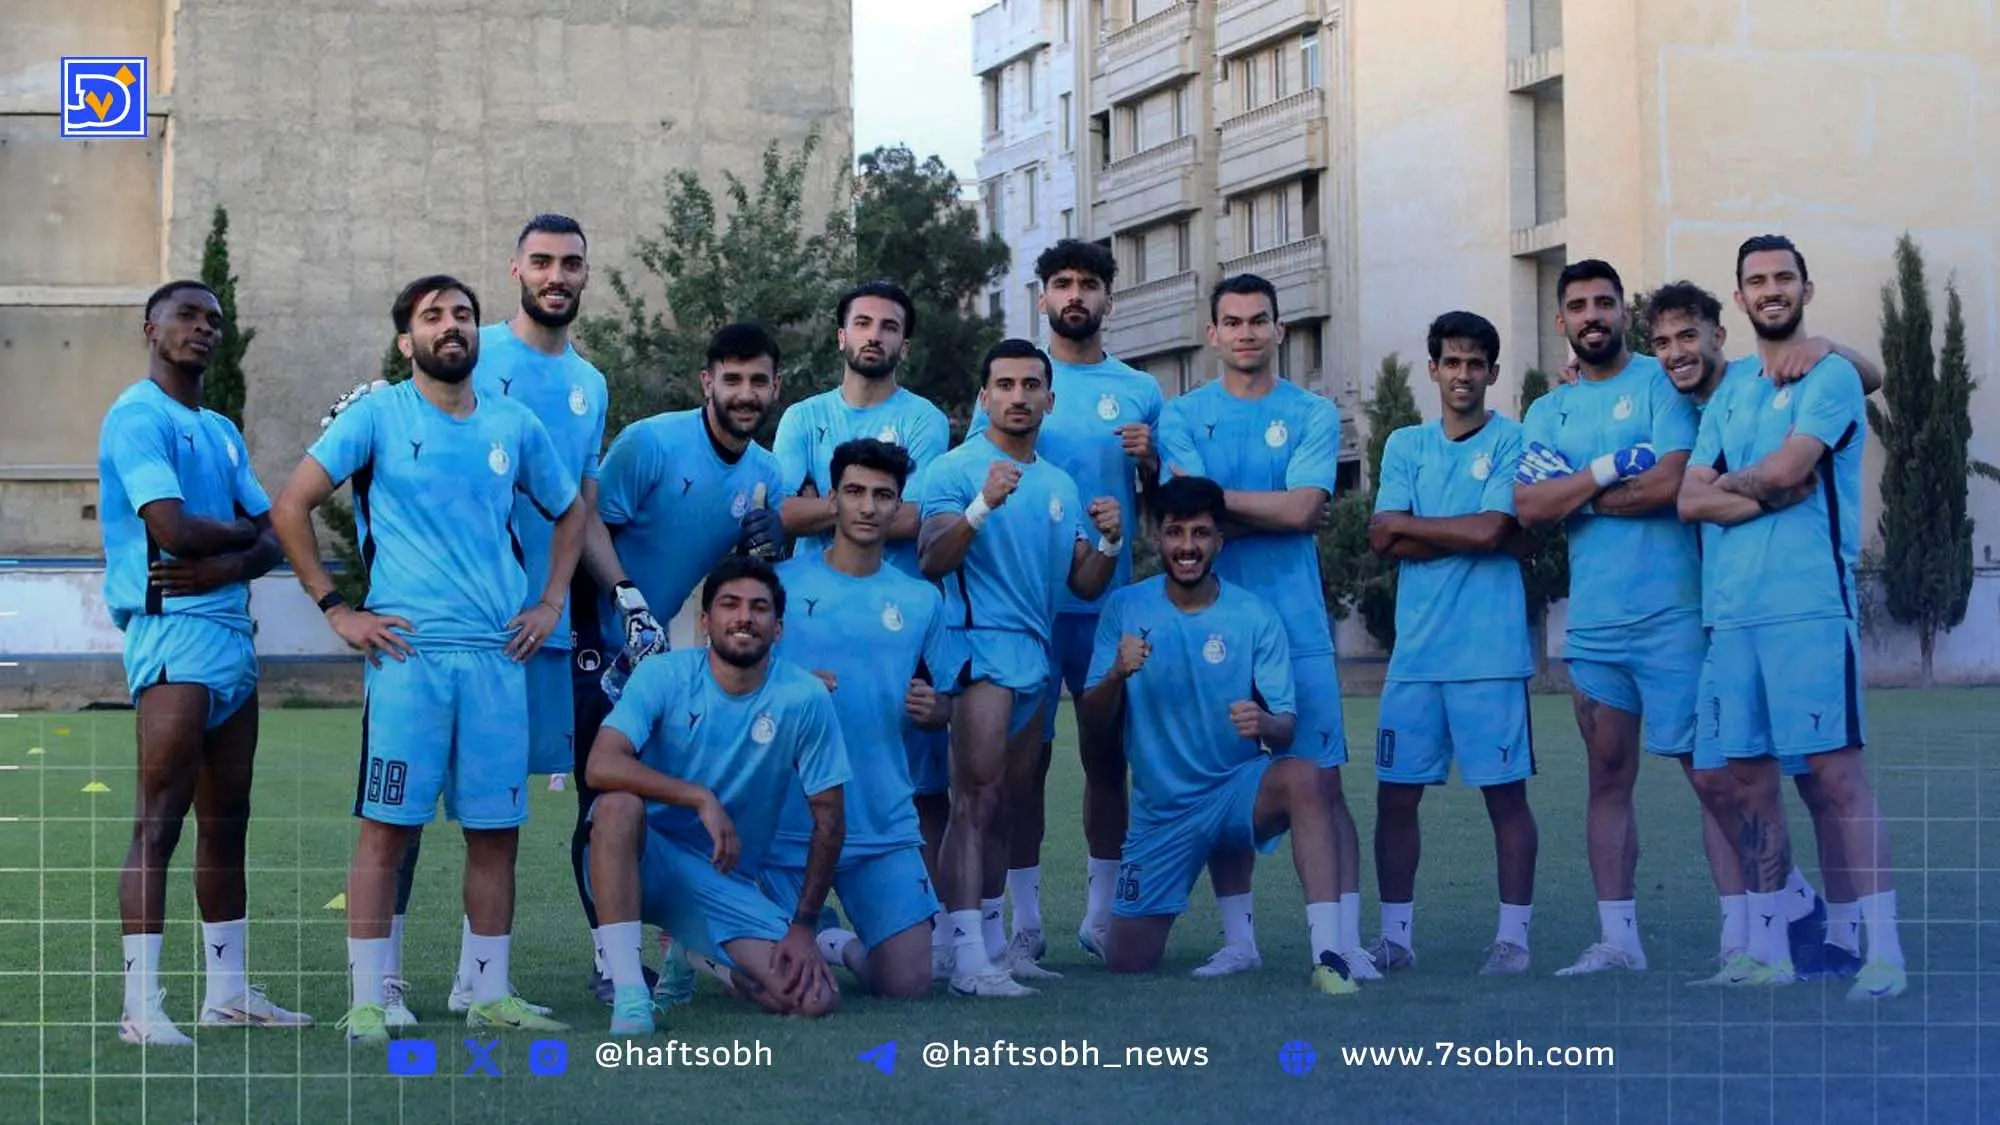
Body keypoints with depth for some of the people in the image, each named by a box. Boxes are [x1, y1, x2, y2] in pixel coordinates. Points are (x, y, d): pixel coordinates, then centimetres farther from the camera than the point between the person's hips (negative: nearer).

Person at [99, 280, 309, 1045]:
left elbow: (271, 540, 12)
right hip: (174, 632, -9)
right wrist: (245, 530, 0)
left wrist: (229, 564, -10)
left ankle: (228, 991, 19)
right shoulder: (138, 417, -7)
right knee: (159, 822, -11)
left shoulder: (222, 432, 20)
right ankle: (142, 1006, -11)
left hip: (232, 632, 9)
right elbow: (173, 530, -19)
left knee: (227, 823, 12)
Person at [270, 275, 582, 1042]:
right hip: (407, 653, -4)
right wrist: (336, 610, -6)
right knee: (388, 827, -5)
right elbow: (290, 507, -3)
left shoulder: (516, 426, 12)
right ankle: (367, 1003, 0)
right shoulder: (378, 416, 0)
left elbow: (569, 511, 26)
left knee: (496, 830, 6)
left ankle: (490, 995, 16)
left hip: (500, 655, 4)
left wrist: (551, 602, 14)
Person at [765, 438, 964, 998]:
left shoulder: (922, 600, 8)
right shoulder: (782, 582, -1)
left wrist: (931, 709, -8)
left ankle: (844, 946, 29)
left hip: (884, 826, 3)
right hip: (788, 820, -2)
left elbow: (945, 705, 15)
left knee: (910, 984, -5)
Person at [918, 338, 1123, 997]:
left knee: (1000, 805, 11)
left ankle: (992, 941, 16)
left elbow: (1084, 584, 17)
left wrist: (1109, 542, -3)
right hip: (979, 646, -7)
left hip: (1035, 657, 7)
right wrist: (983, 505, -28)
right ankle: (967, 958, -19)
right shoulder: (955, 470, -2)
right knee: (976, 800, -15)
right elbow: (931, 562, -14)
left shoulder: (1060, 485, 19)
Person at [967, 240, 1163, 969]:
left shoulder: (1141, 392, 10)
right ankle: (1023, 920, 2)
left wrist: (1149, 462, -8)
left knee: (1107, 753, 6)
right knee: (1026, 753, -2)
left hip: (1111, 600, 2)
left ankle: (1102, 911, 15)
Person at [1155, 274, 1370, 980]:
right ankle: (1238, 940, 12)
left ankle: (1346, 940, -2)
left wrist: (1214, 496, -5)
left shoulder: (1314, 415, 6)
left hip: (1298, 624, -1)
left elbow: (1302, 508, -9)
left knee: (1320, 782, -4)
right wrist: (1276, 511, -7)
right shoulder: (1181, 416, 7)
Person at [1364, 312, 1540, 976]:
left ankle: (1513, 935, 9)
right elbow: (1384, 540, 0)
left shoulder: (1513, 441, 1)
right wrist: (1467, 536, -8)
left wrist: (1407, 526, -2)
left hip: (1491, 652, -4)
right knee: (1396, 794, 4)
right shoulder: (1405, 445, 12)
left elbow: (1491, 529, -13)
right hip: (1416, 650, 4)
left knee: (1505, 793, 1)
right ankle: (1395, 935, 13)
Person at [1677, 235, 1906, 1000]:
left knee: (1836, 771, -10)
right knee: (1749, 779, 8)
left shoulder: (1831, 376, 0)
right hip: (1730, 611, 6)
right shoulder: (1728, 395, 19)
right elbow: (1691, 501, 9)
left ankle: (1883, 952, -9)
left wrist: (1728, 482, 6)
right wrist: (1771, 494, -6)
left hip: (1809, 604, -6)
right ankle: (1767, 952, 15)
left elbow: (1785, 467, -14)